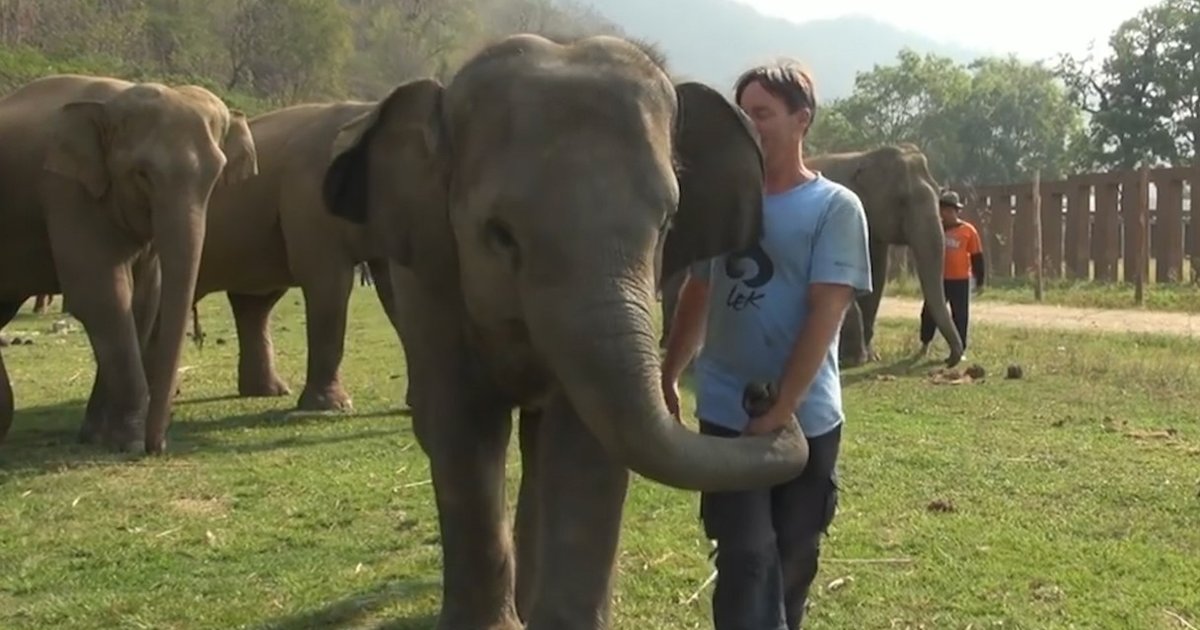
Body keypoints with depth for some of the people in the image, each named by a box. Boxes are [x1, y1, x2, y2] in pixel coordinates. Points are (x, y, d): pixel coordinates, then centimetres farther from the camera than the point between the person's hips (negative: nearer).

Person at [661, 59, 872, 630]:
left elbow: (825, 313, -13)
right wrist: (667, 378, 14)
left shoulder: (834, 207, -5)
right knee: (747, 557, -6)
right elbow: (696, 293, 15)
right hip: (726, 412, 2)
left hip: (807, 417, -2)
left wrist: (782, 408, -18)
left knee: (794, 560, 11)